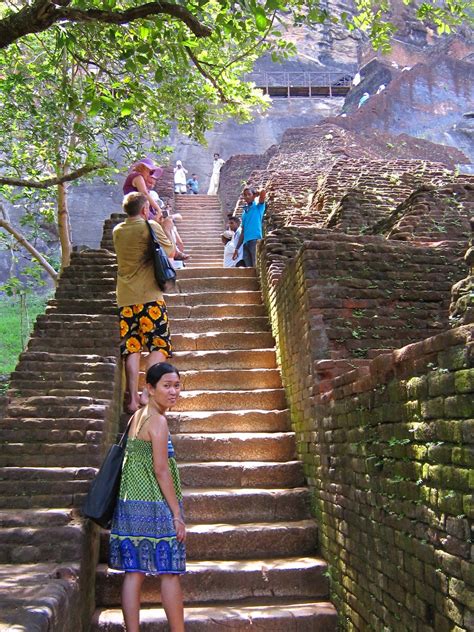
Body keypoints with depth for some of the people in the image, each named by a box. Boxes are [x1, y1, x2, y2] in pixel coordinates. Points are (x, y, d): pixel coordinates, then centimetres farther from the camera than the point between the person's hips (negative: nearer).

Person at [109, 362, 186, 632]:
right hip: (153, 505, -8)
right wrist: (177, 514, -13)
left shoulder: (137, 417, 13)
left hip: (130, 502, 8)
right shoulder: (158, 420, -13)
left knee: (134, 572, 8)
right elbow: (161, 470, -17)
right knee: (170, 572, 3)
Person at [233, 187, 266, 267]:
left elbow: (263, 191, -12)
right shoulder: (244, 212, 23)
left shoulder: (258, 207, 7)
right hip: (246, 242, 6)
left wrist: (256, 194, 11)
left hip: (256, 240, -6)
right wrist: (237, 248, 17)